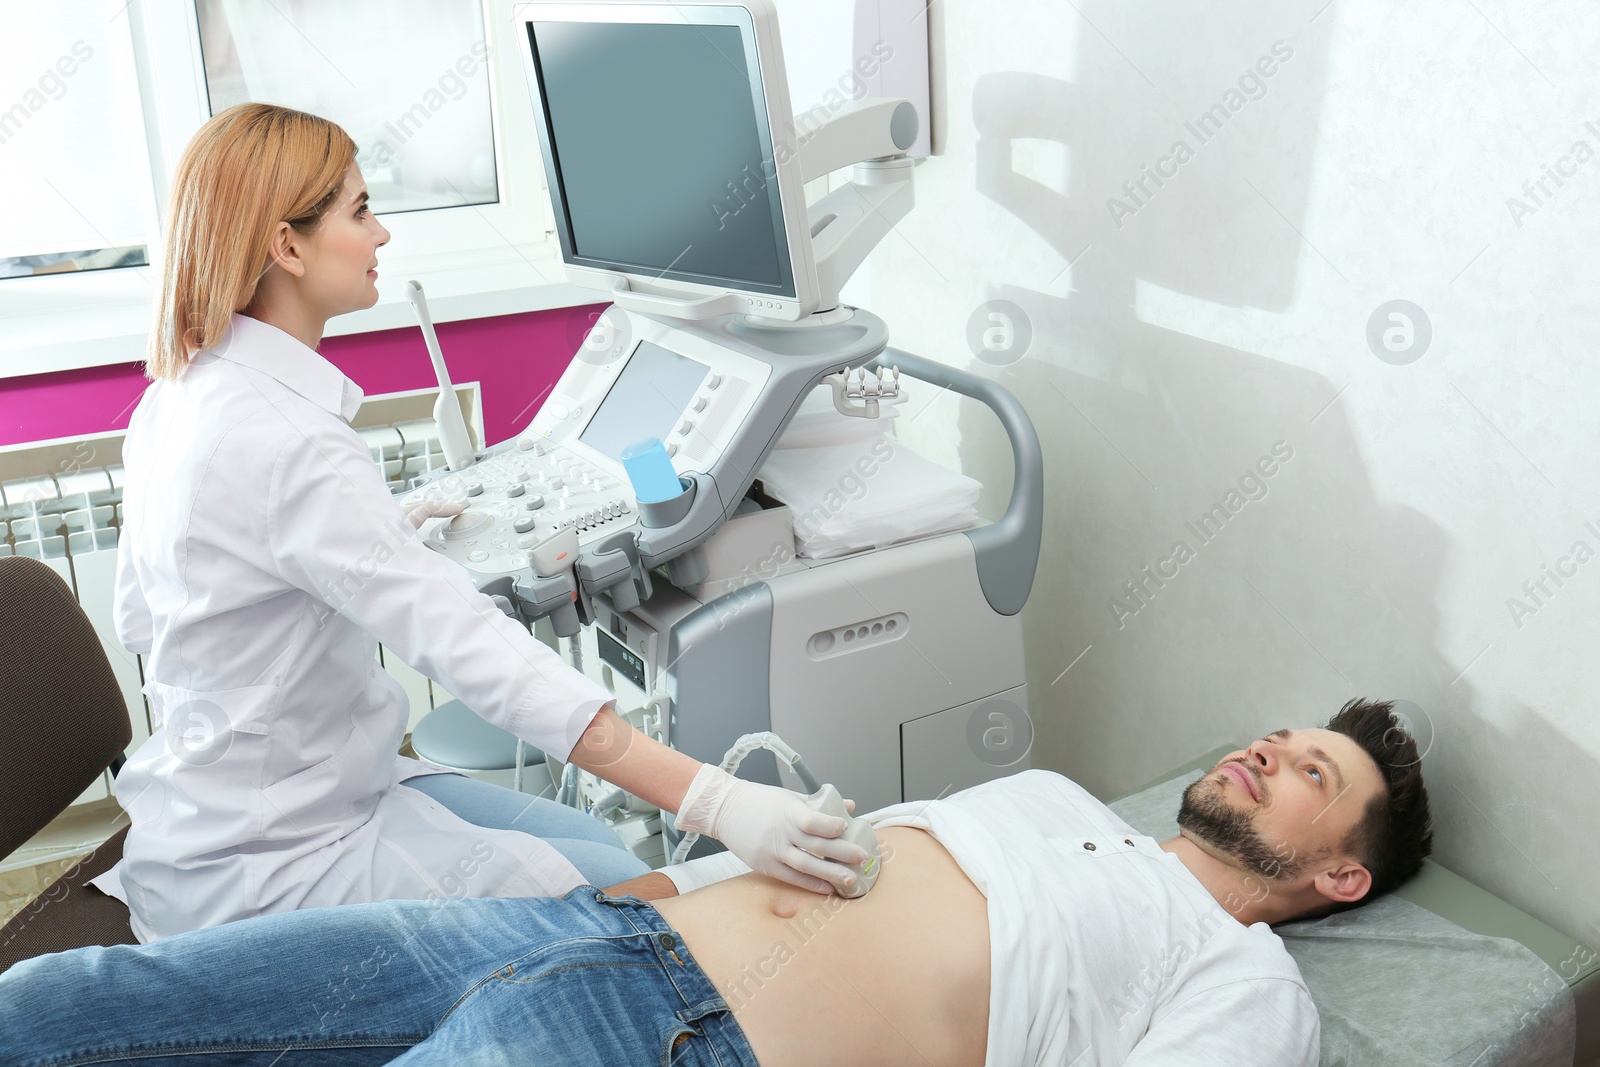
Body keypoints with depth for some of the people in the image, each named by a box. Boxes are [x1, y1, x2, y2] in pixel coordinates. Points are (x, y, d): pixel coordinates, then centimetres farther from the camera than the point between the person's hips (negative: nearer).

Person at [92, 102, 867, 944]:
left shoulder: (179, 395, 3)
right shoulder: (286, 442, -29)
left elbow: (141, 616, 14)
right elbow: (475, 651, -37)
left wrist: (382, 535, 14)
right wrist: (715, 803, -39)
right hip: (259, 868, -9)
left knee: (595, 844, 11)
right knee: (615, 888, -7)